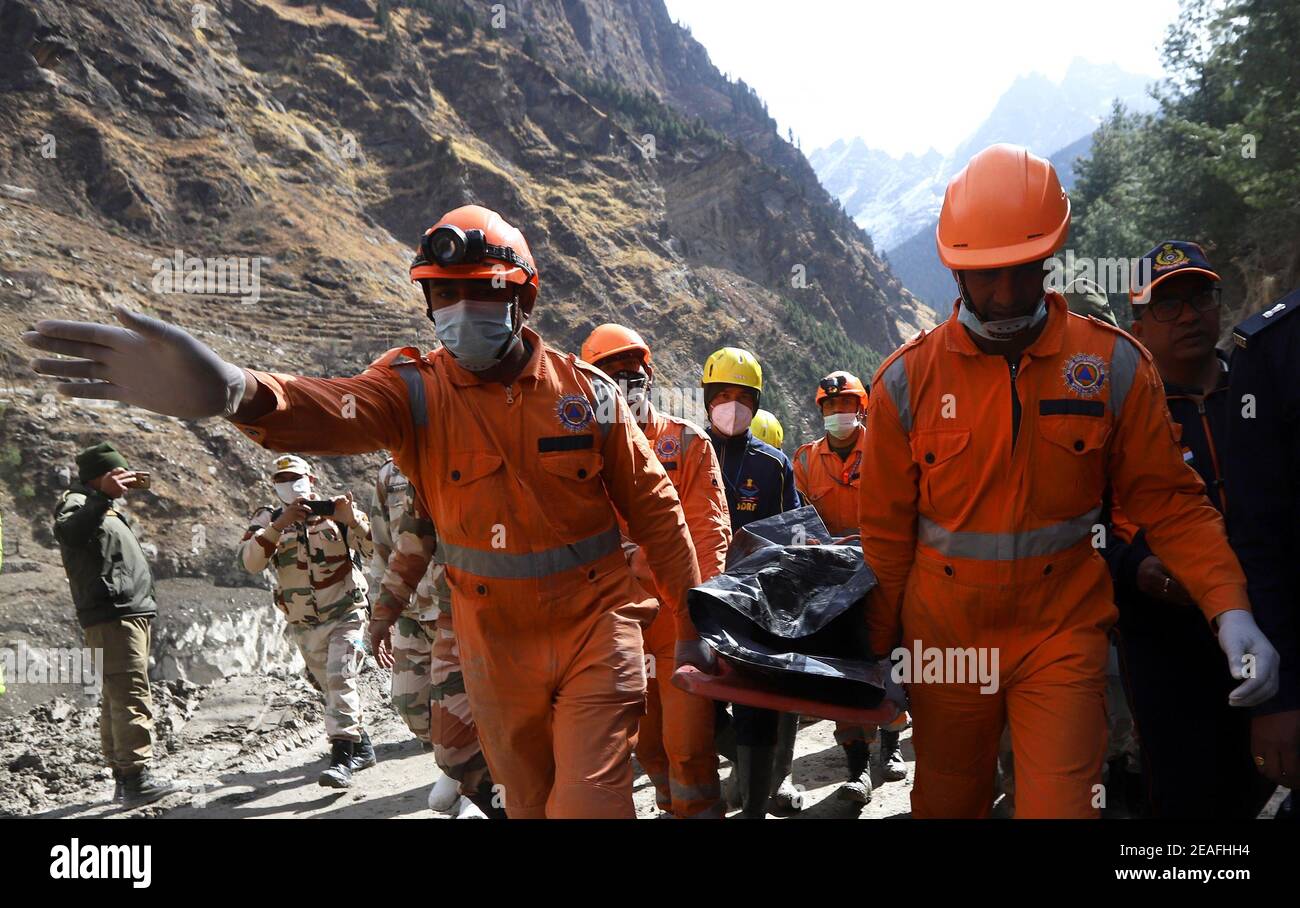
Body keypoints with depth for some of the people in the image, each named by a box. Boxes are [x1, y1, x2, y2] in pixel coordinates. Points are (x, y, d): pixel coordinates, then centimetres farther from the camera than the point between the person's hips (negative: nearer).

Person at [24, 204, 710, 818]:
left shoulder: (587, 392, -7)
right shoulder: (416, 390, -9)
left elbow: (654, 508, 0)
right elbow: (340, 410, -33)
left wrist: (689, 622, 1)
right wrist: (240, 392, -56)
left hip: (594, 629, -1)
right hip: (496, 641, 2)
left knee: (589, 803, -7)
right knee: (528, 801, 18)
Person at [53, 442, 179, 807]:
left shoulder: (110, 507, 23)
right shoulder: (77, 502, -6)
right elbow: (68, 531, -29)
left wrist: (123, 493, 29)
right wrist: (103, 496, -40)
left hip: (132, 612, 10)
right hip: (112, 615, -10)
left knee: (116, 697, 11)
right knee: (131, 695, -16)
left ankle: (122, 777, 14)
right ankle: (137, 776, -20)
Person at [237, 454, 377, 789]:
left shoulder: (333, 512, -1)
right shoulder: (268, 520, 4)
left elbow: (374, 548, -10)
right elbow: (250, 562, -13)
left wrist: (352, 520, -27)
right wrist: (279, 526, -25)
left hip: (345, 614, -3)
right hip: (305, 627, 4)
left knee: (340, 679, -19)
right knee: (332, 689, 13)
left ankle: (341, 757, -22)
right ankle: (361, 747, 28)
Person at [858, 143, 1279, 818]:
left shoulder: (1112, 364, -5)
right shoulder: (909, 379, -6)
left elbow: (1167, 501, -2)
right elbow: (886, 530, 0)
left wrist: (1229, 609, -16)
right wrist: (876, 648, 4)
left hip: (1062, 635, -1)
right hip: (944, 637, 1)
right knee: (946, 803, 15)